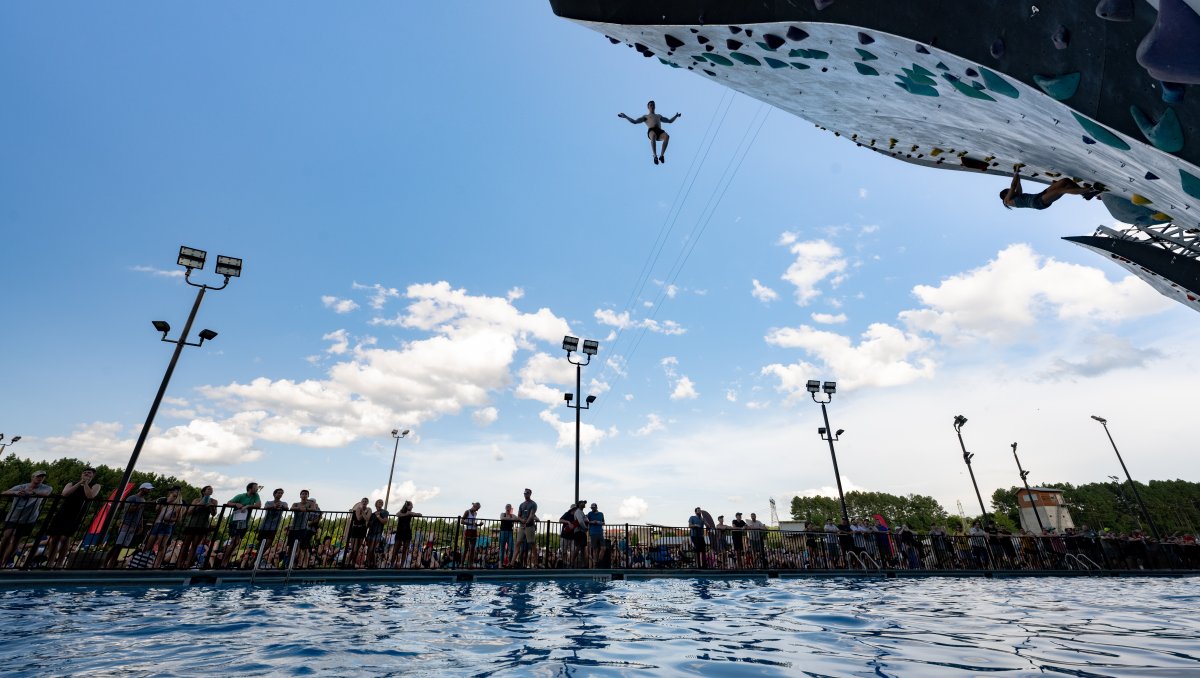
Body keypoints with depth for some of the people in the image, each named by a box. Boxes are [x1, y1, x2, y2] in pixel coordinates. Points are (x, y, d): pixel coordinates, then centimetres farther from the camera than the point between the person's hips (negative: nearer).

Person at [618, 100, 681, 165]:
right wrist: (625, 116, 14)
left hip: (660, 131, 3)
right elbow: (634, 121, 21)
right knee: (653, 136, -43)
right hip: (651, 130, -3)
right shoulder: (645, 116, 31)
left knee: (667, 136, -34)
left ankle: (662, 155, -31)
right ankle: (655, 156, -36)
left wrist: (676, 116, 43)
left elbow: (670, 121, 49)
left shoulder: (659, 116, 42)